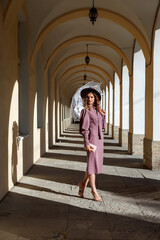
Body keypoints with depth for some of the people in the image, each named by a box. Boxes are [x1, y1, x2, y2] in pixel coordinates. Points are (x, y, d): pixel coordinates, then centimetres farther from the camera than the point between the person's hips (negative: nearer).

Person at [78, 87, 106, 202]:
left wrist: (103, 115, 6)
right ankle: (94, 190, 9)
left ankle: (83, 184, 26)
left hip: (99, 138, 8)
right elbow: (84, 128, -11)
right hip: (91, 138, -7)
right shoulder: (85, 111, -6)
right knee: (92, 163, -2)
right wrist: (87, 143, -17)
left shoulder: (97, 110, 13)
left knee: (96, 163, 12)